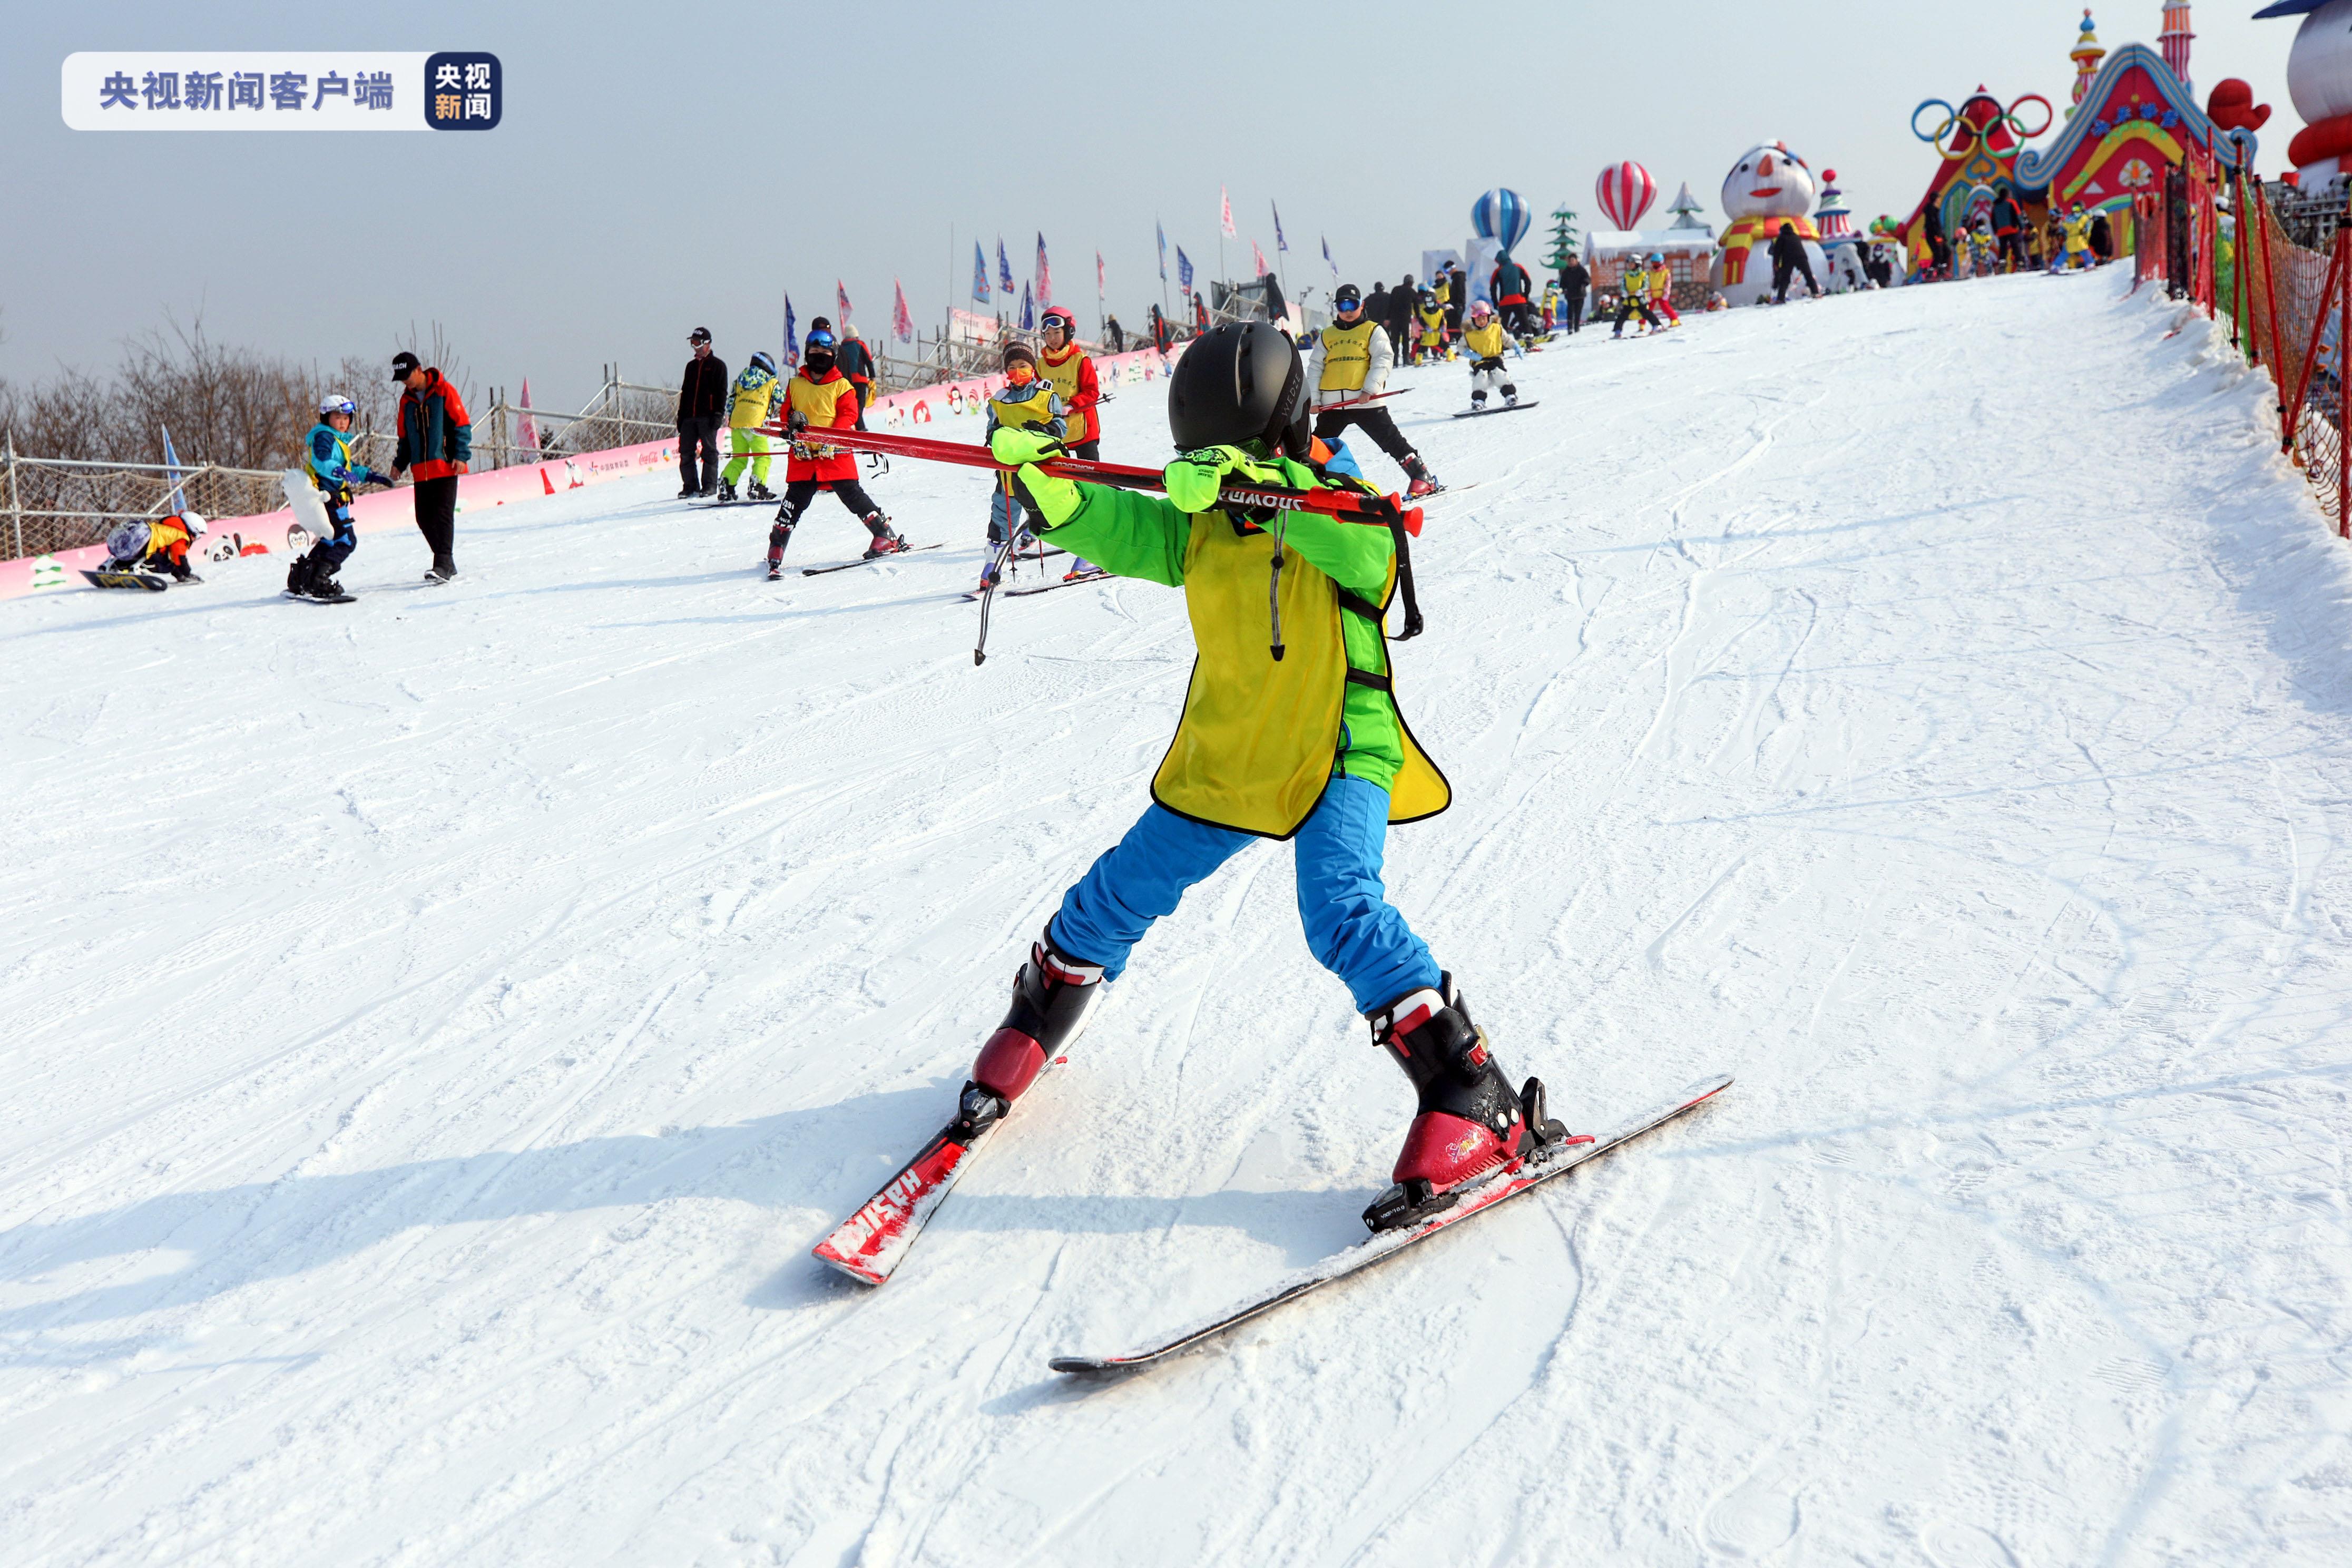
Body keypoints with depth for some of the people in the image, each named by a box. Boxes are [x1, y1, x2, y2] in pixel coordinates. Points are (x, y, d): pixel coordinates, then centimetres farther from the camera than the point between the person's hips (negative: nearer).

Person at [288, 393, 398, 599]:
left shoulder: (337, 441, 22)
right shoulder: (323, 437, -11)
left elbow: (351, 467, 32)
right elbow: (321, 461, -30)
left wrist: (372, 476, 25)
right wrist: (338, 471, -46)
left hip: (331, 499, 11)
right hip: (329, 497, -11)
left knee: (330, 541, 21)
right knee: (346, 541, -12)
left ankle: (299, 578, 25)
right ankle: (318, 582, -18)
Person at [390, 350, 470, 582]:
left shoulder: (444, 391, -3)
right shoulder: (406, 401, 14)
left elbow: (463, 424, -4)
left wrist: (461, 455, -13)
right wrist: (399, 463, 11)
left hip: (446, 467, -6)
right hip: (421, 470, 6)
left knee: (443, 515, -12)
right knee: (424, 519, 4)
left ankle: (443, 565, -13)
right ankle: (446, 563, 16)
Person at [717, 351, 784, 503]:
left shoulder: (739, 380, 20)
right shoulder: (771, 383, 6)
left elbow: (730, 403, 19)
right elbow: (783, 402, 14)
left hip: (736, 423, 5)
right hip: (755, 424, -5)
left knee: (739, 459, 14)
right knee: (763, 458, 1)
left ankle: (726, 486, 1)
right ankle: (757, 487, -14)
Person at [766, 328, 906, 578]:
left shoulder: (841, 386, 5)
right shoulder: (795, 384, 13)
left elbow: (849, 415, -4)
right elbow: (786, 412, 16)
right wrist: (793, 422, -9)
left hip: (835, 454, -2)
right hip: (803, 455, 2)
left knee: (853, 496, -3)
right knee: (794, 502, -2)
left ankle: (887, 537, 11)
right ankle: (775, 554, 4)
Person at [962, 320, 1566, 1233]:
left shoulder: (1345, 508, -11)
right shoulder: (1200, 527, 2)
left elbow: (1364, 539, -34)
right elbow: (1123, 531, -10)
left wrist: (1265, 482, -48)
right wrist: (1044, 482, -29)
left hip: (1339, 755, -5)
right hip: (1224, 762, 6)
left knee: (1342, 914, -26)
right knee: (1120, 897, 13)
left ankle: (1481, 1109, -21)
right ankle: (1030, 1033, 40)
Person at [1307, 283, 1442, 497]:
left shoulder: (1373, 331, 6)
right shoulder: (1326, 335, 16)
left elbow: (1383, 360, -4)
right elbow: (1315, 368, 16)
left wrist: (1370, 389, -16)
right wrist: (1313, 399, 5)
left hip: (1365, 401, -3)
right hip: (1332, 404, 3)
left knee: (1390, 439, -3)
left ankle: (1422, 477, 2)